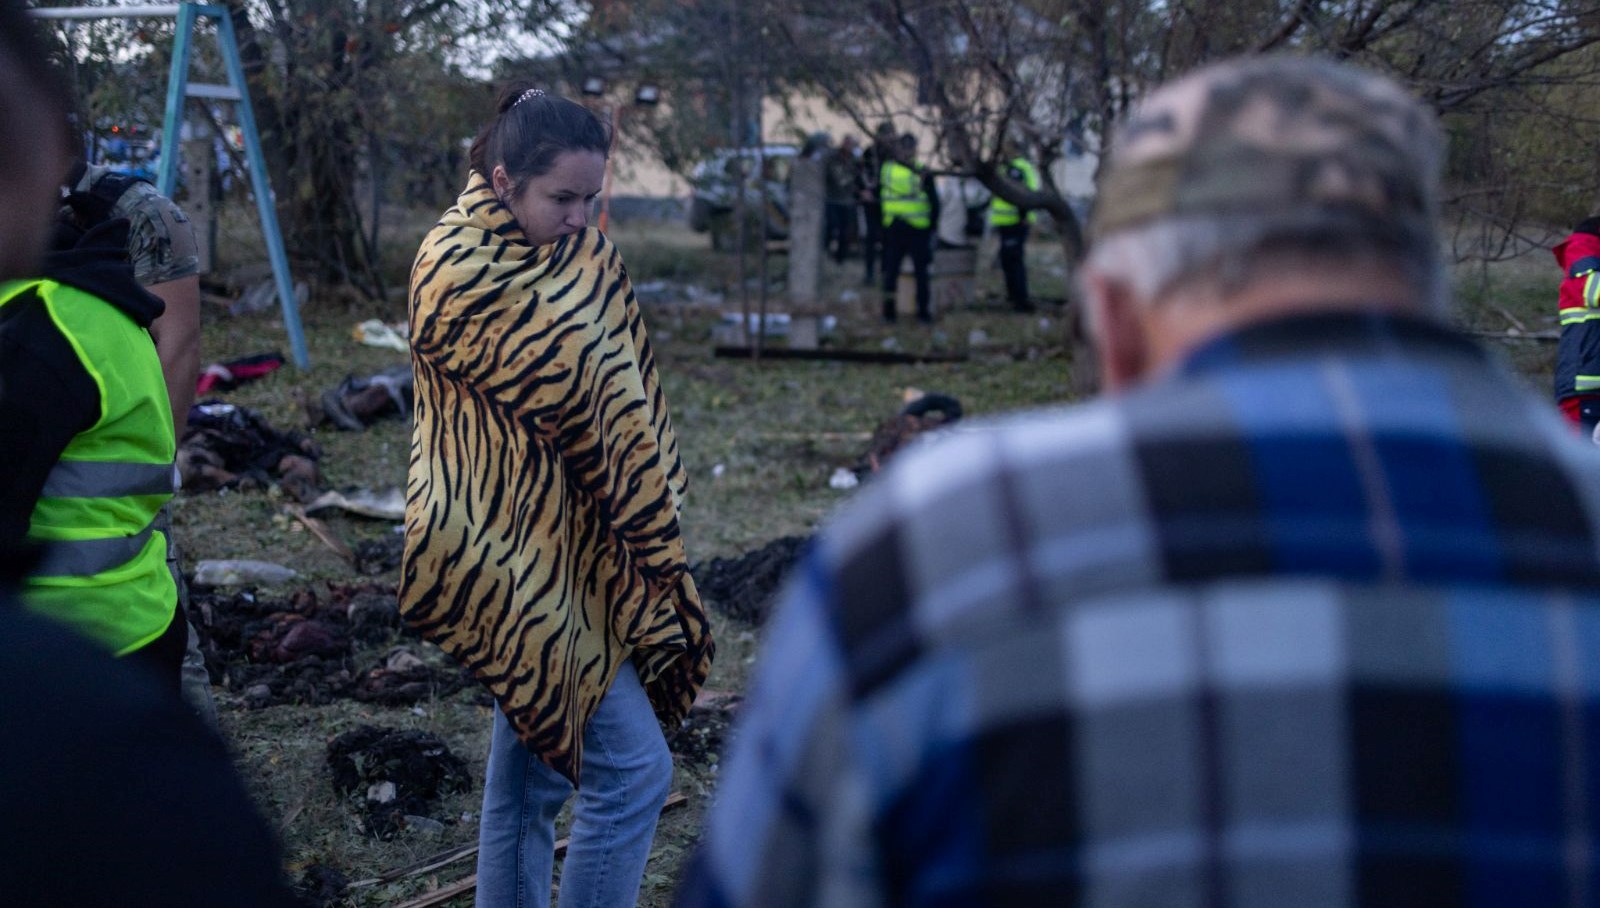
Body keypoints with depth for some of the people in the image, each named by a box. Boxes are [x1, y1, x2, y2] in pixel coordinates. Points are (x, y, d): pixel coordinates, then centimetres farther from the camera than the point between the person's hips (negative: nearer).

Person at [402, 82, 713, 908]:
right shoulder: (461, 274, -17)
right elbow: (563, 379, -18)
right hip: (506, 553, -9)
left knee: (532, 765, 16)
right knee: (633, 764, -8)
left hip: (547, 545, 9)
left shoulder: (562, 254, 10)